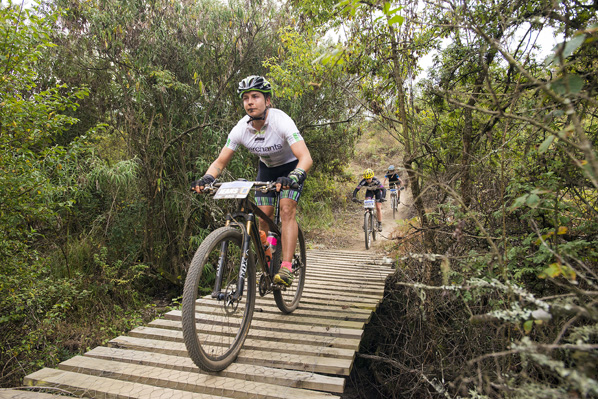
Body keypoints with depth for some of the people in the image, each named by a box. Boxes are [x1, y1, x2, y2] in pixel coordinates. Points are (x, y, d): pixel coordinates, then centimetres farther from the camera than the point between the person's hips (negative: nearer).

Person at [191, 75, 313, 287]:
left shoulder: (281, 121, -33)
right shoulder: (241, 129, -20)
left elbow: (306, 158, -42)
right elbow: (220, 161, -15)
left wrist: (292, 178, -61)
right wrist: (206, 179, -35)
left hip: (291, 166, -4)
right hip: (266, 168, 4)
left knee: (287, 211, -22)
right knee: (264, 216, -4)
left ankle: (286, 268, -20)